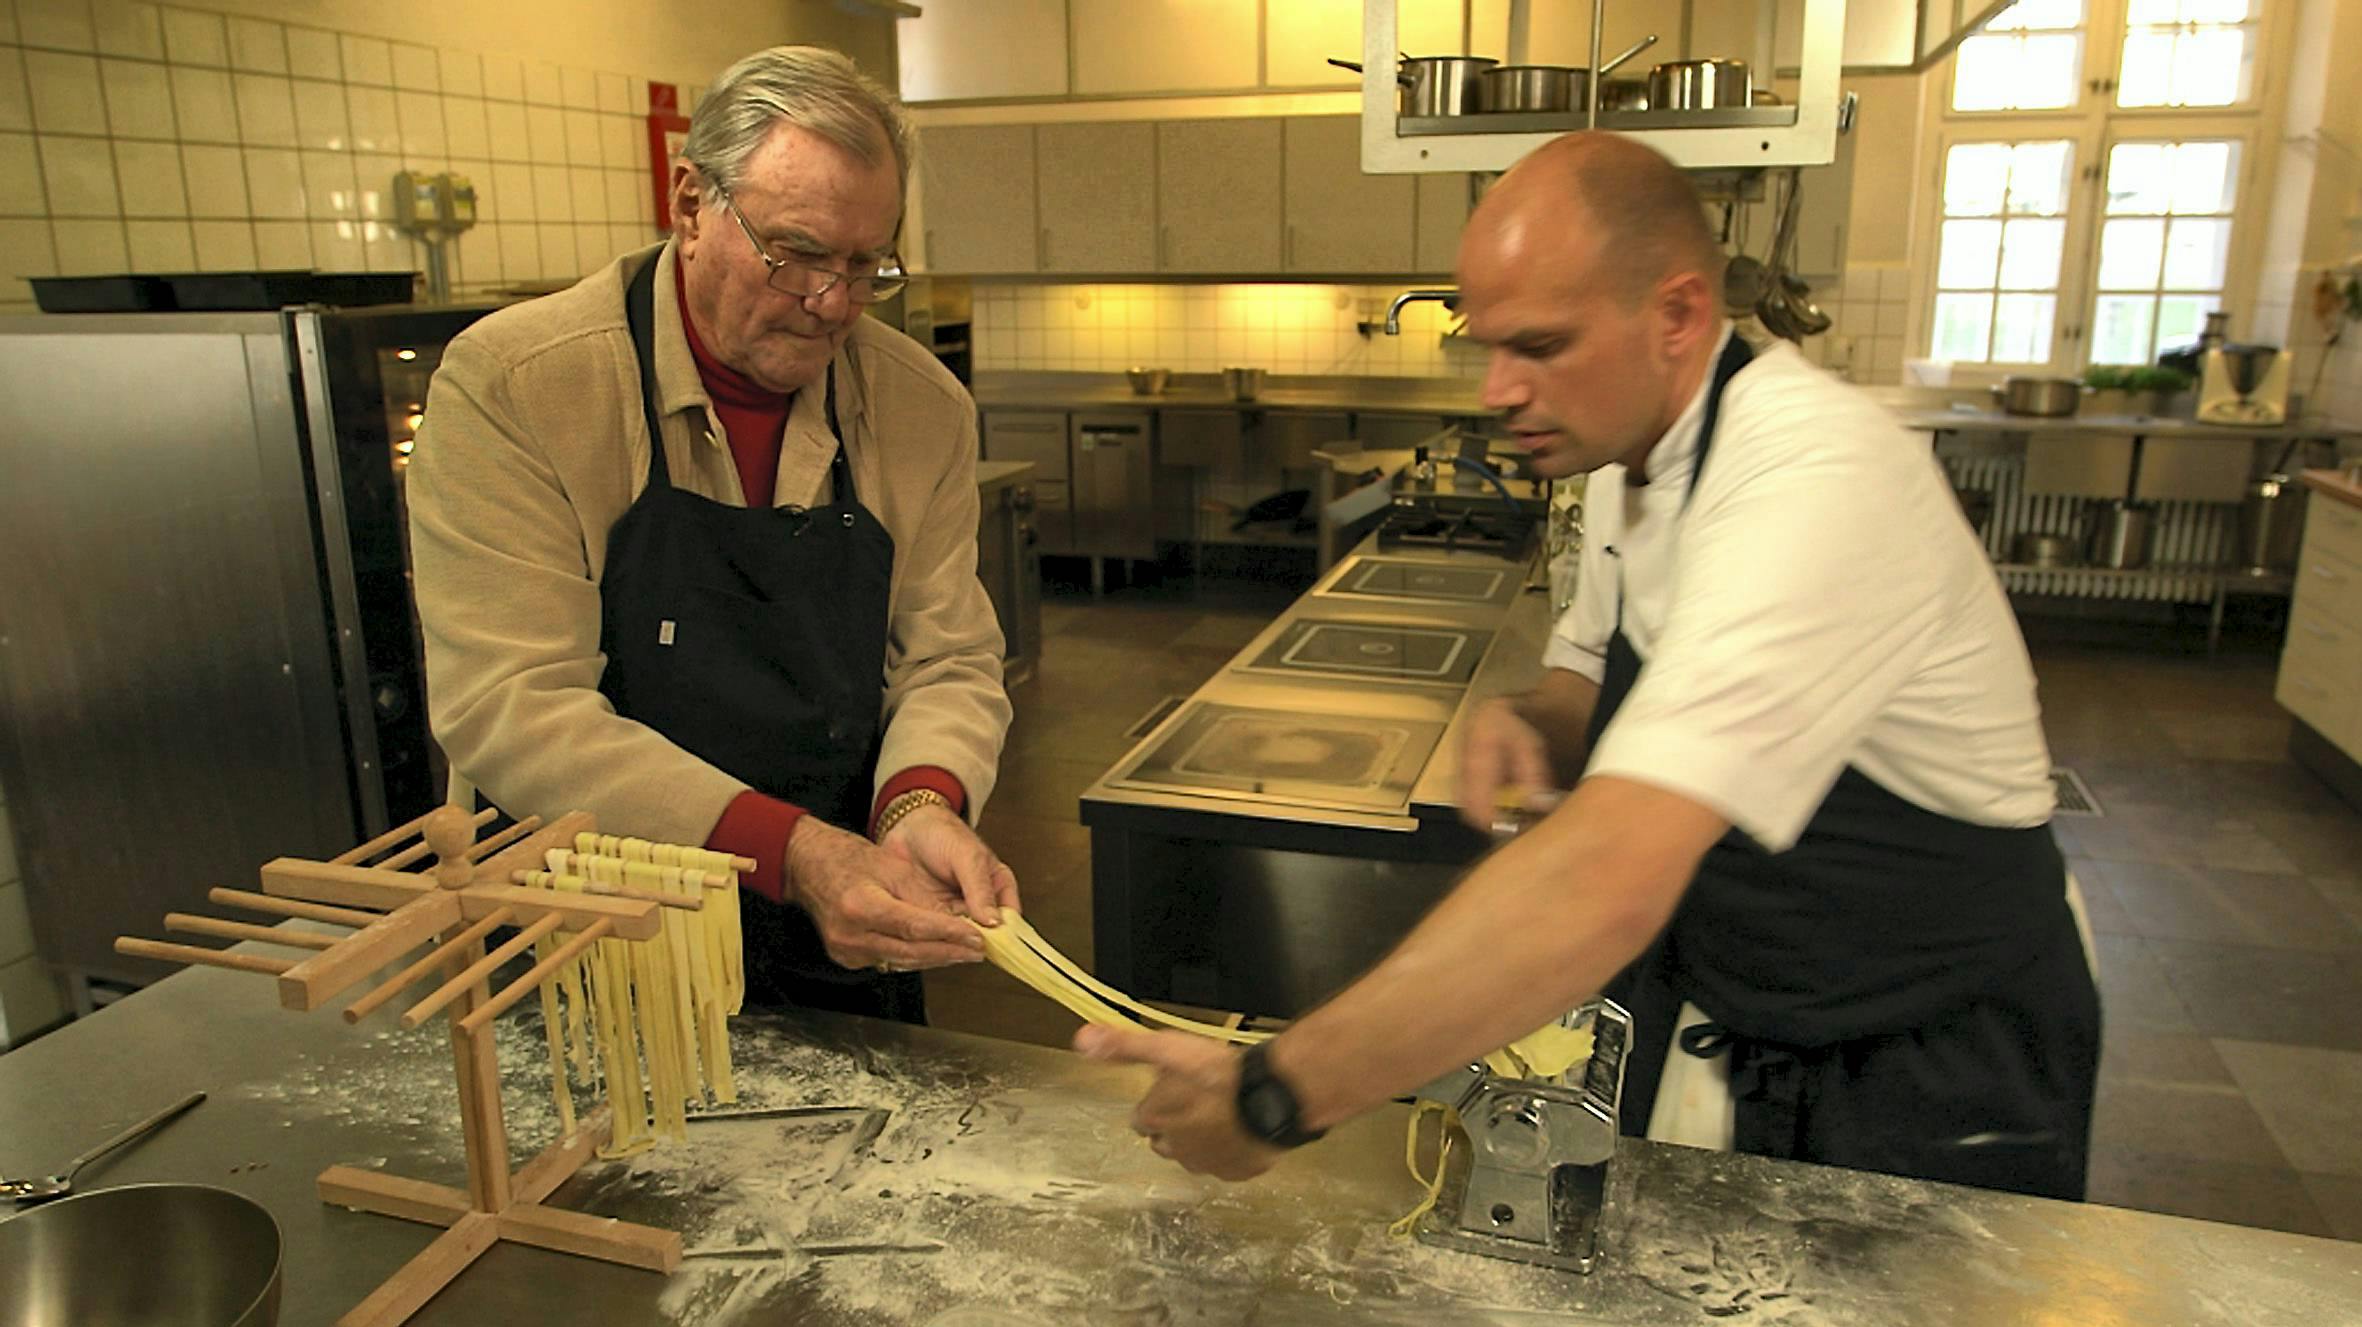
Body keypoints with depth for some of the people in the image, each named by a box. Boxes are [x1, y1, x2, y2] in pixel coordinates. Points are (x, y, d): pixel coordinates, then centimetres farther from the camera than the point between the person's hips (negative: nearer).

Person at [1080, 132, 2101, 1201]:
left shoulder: (1817, 482, -32)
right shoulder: (1627, 454, -3)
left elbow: (1608, 884, -42)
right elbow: (1591, 678, 13)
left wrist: (1278, 1098, -39)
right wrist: (1528, 723, -12)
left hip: (1920, 1098, -6)